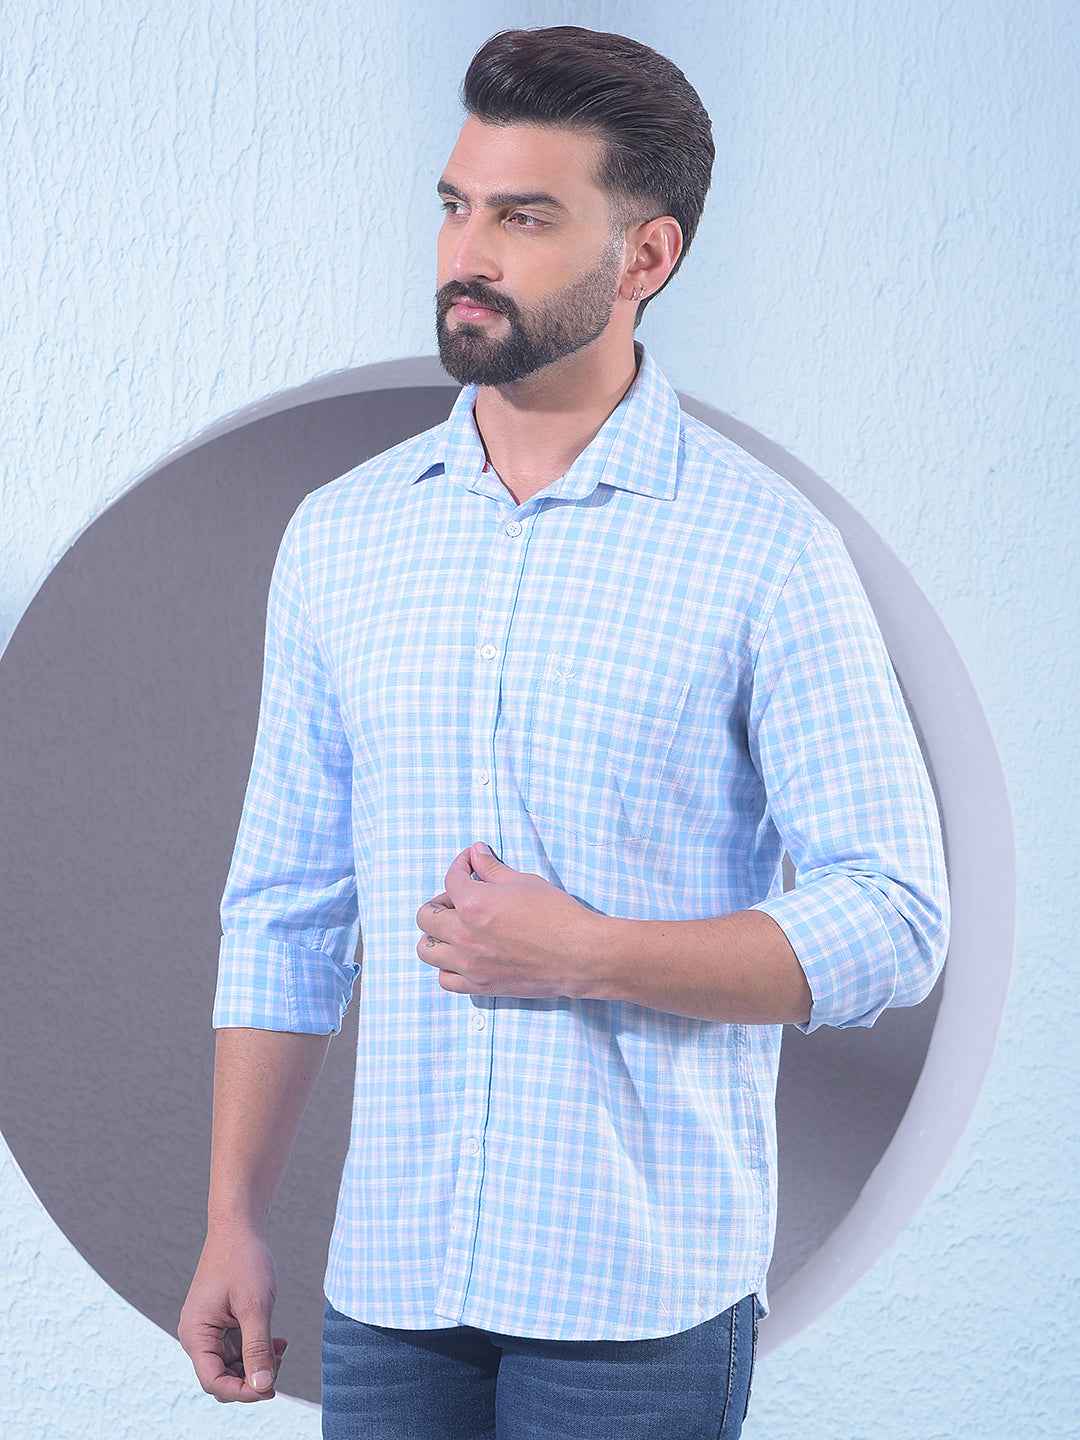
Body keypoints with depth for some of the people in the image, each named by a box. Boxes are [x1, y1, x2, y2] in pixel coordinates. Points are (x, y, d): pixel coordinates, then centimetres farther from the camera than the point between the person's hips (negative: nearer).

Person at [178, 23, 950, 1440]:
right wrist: (235, 1220, 6)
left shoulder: (764, 549, -7)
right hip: (388, 1276, 4)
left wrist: (586, 953, -17)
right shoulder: (339, 533, 7)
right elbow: (284, 910, 10)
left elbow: (894, 923, -8)